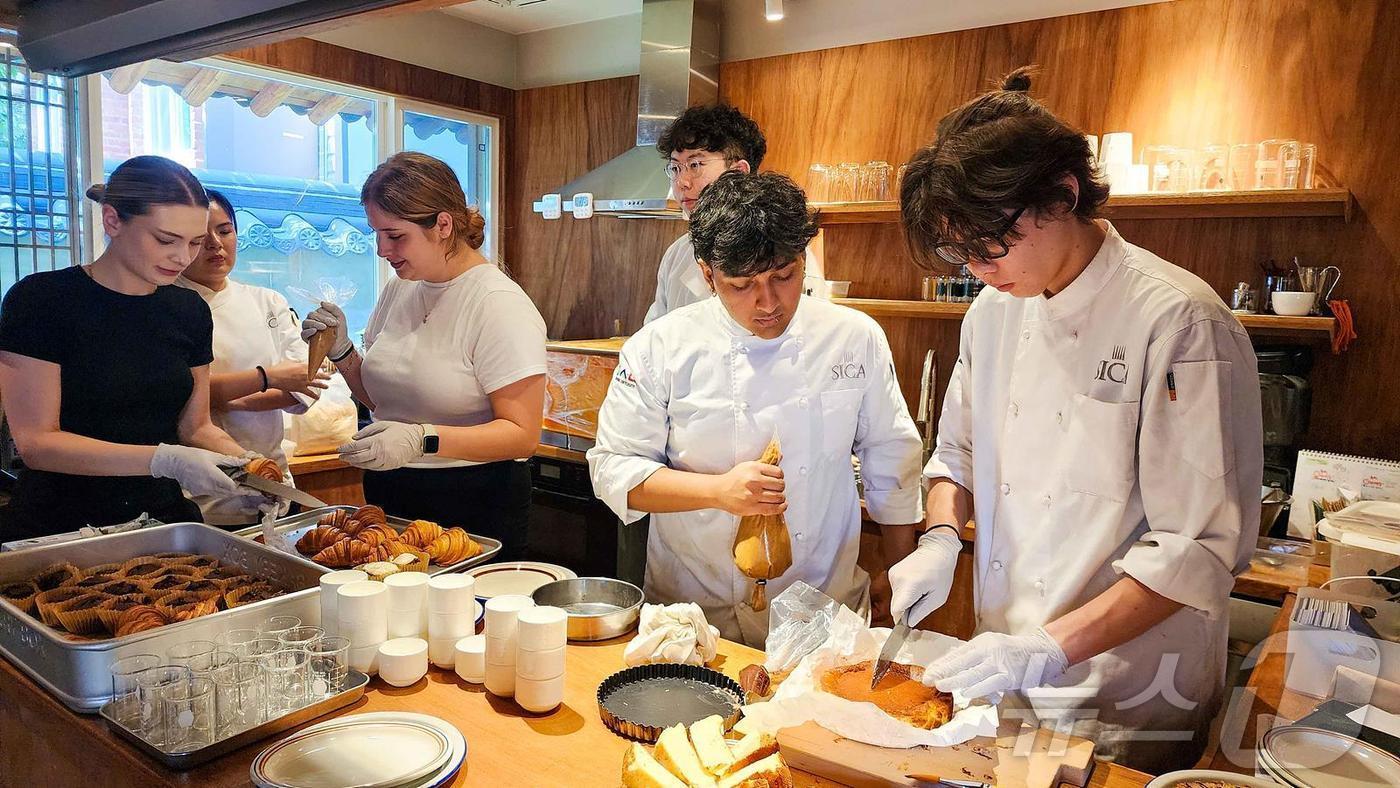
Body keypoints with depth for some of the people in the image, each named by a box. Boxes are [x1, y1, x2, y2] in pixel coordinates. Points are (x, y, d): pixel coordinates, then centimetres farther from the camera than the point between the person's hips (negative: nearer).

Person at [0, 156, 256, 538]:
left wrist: (245, 461, -9)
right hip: (60, 531, -3)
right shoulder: (40, 301, -8)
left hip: (163, 521, 4)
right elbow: (36, 441, -11)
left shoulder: (189, 310, 6)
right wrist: (164, 459, -23)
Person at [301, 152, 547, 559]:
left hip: (475, 514, -7)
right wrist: (341, 352, -2)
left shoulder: (499, 304, -17)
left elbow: (522, 434, -22)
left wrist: (422, 439, -32)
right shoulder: (399, 289, 5)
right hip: (390, 500, 7)